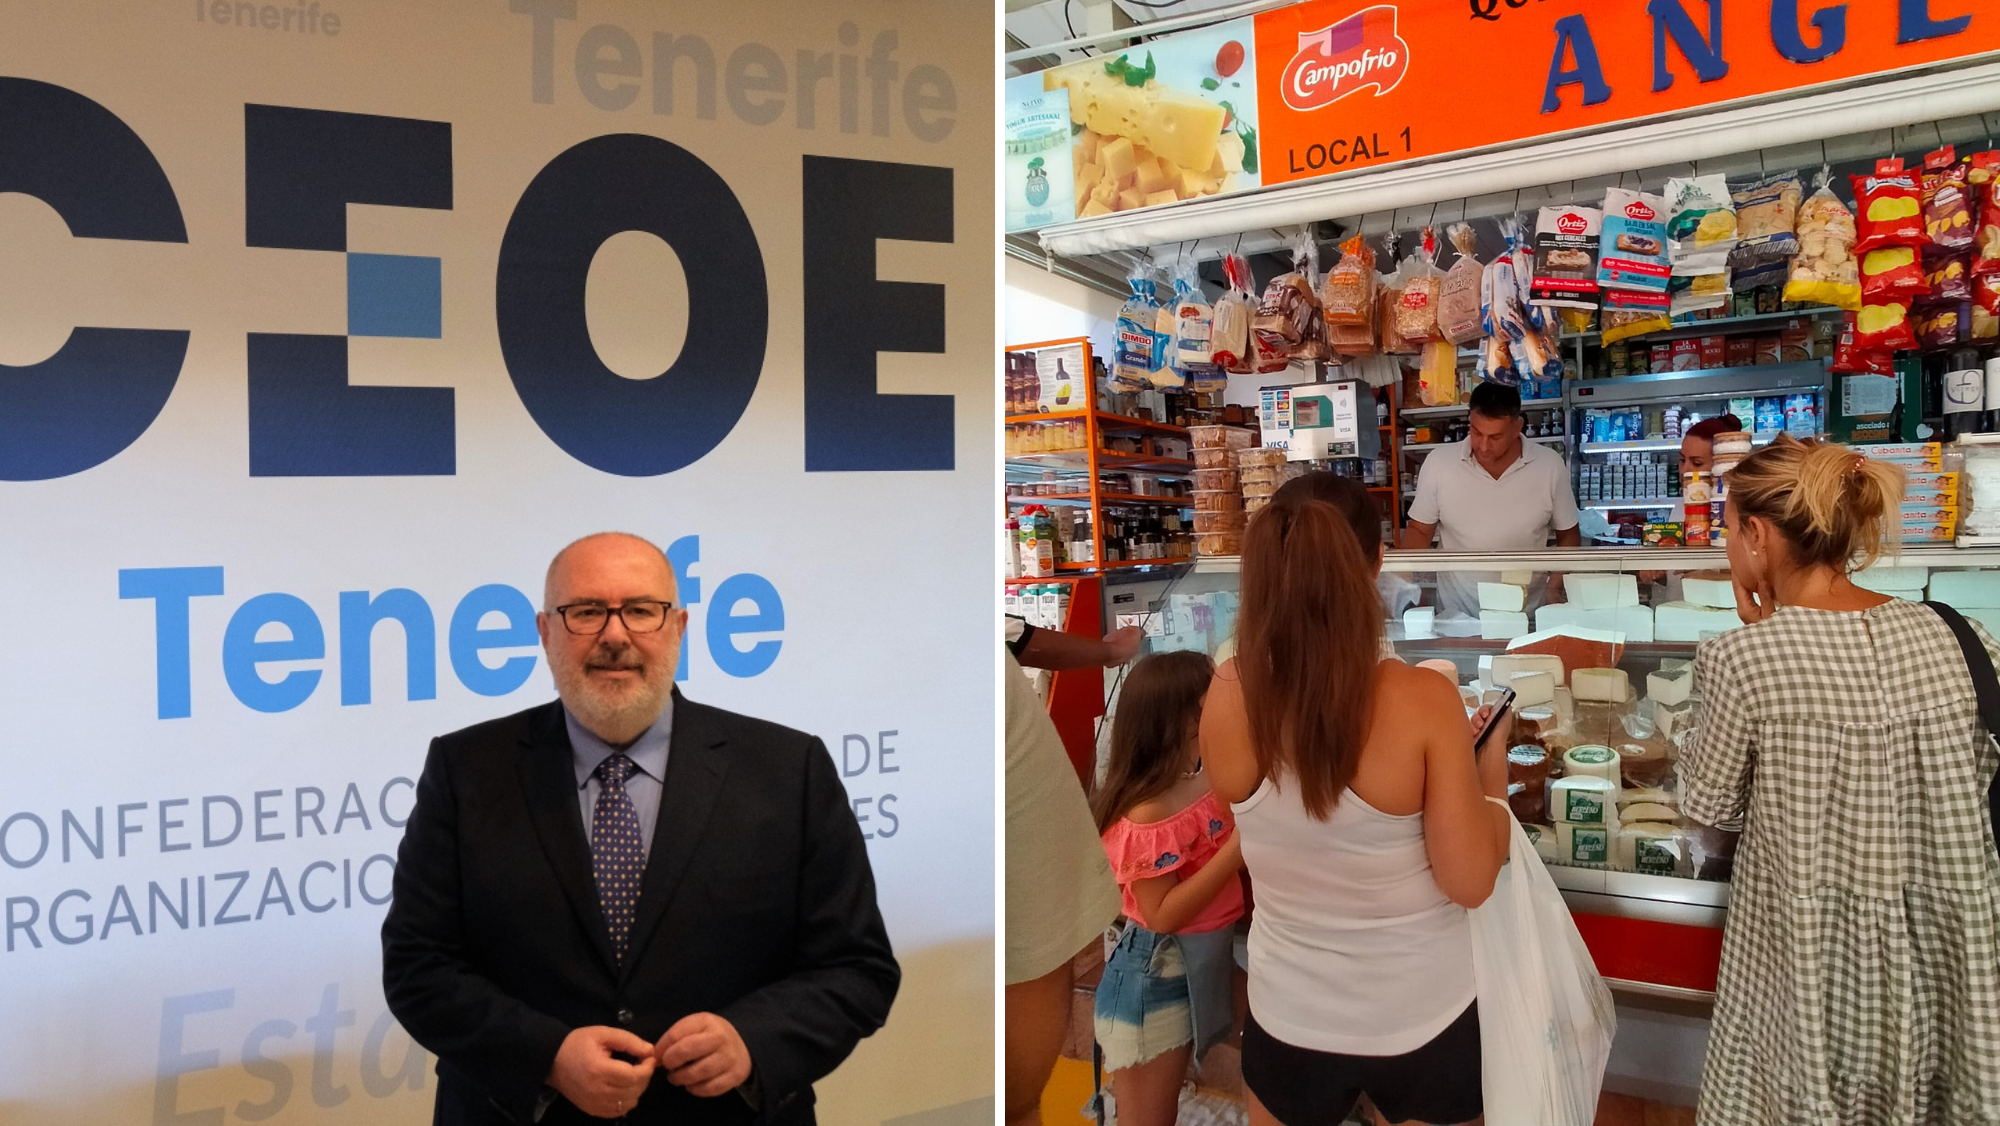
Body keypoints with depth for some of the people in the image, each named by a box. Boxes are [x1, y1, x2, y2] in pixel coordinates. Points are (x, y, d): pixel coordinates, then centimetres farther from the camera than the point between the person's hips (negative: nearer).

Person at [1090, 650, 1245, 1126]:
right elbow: (1163, 915, -25)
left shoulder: (1206, 782, -1)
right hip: (1156, 978, -8)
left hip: (1204, 966, 8)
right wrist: (1236, 849, -29)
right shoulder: (1147, 818, -26)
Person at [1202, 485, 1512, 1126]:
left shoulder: (1227, 700, -14)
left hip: (1290, 1016, 2)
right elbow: (1470, 881, -18)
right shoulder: (1423, 700, -23)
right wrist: (1493, 769, -2)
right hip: (1423, 1017, -1)